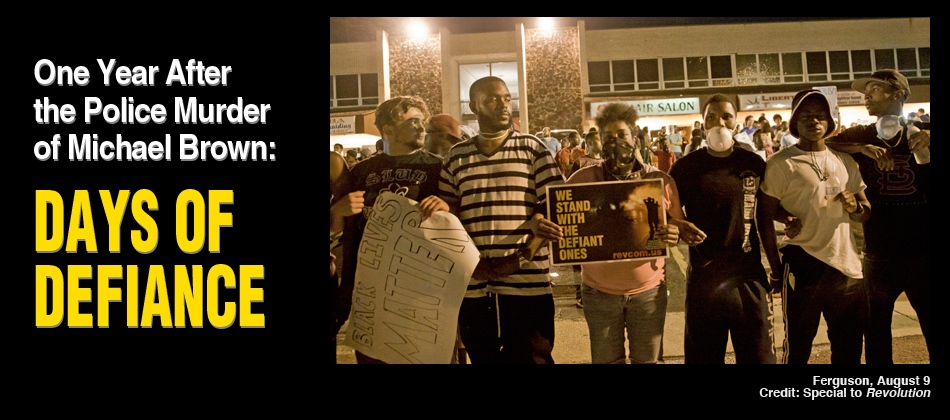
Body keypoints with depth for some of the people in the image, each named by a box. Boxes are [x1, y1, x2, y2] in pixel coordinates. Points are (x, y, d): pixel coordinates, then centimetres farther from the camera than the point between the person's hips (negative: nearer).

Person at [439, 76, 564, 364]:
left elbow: (554, 207, -1)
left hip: (527, 285, -2)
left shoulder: (532, 149, 5)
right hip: (473, 288, 2)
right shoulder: (456, 157, 11)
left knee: (531, 357, 4)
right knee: (482, 357, 10)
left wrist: (521, 258, -13)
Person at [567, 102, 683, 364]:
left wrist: (673, 236, -19)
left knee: (647, 359, 11)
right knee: (605, 360, 10)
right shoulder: (582, 180, -3)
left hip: (648, 290, 1)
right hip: (599, 291, 0)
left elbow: (678, 226, 5)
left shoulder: (660, 181, -1)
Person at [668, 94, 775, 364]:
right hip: (703, 279, -1)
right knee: (703, 357, 9)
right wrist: (679, 228, -15)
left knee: (758, 356, 8)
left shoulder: (754, 165, 4)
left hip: (750, 279, 1)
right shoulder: (686, 167, 1)